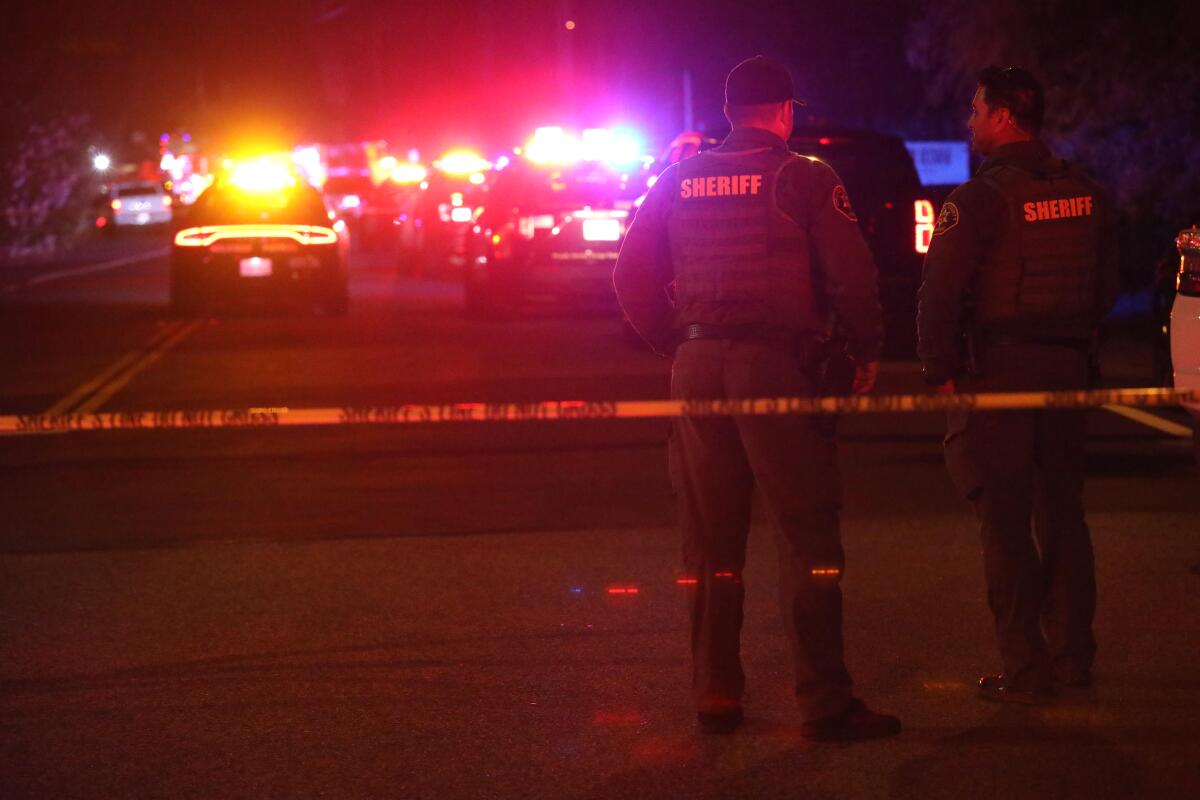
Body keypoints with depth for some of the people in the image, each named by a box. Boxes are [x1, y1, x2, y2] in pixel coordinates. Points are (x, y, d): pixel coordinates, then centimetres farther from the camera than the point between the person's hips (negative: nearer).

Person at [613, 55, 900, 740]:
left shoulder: (681, 181, 10)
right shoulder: (806, 179, -2)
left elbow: (633, 277, 10)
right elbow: (850, 275, -8)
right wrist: (868, 351, 6)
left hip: (697, 367, 5)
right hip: (778, 362, -4)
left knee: (710, 542, 11)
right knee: (808, 535, 0)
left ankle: (716, 697, 16)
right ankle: (825, 702, -1)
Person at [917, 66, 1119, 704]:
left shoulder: (980, 198, -12)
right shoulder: (1085, 195, 8)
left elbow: (939, 292, -15)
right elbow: (1105, 285, 14)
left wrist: (940, 370, -7)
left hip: (998, 368, -6)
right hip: (1068, 366, 6)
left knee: (1006, 520, -2)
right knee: (1061, 512, 15)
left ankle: (1025, 670, -1)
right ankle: (1072, 655, 21)